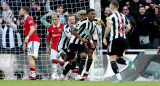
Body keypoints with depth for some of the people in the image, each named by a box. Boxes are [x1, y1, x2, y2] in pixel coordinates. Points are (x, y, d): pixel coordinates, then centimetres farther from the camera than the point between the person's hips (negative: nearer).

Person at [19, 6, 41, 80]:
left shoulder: (29, 19, -7)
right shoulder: (25, 20, 24)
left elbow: (32, 29, -22)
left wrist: (27, 37, -31)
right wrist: (25, 43, 32)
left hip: (33, 41, -11)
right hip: (31, 41, 11)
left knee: (30, 57, -18)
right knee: (30, 58, 9)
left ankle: (32, 75, -26)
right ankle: (33, 75, 8)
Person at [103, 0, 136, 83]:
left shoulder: (111, 16, -5)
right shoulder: (123, 16, 15)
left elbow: (109, 27, -18)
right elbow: (128, 28, 13)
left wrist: (104, 38, -11)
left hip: (115, 39, -7)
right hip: (123, 39, 7)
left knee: (112, 60, -5)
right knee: (117, 58, 20)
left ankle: (119, 78, -18)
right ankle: (129, 63, -10)